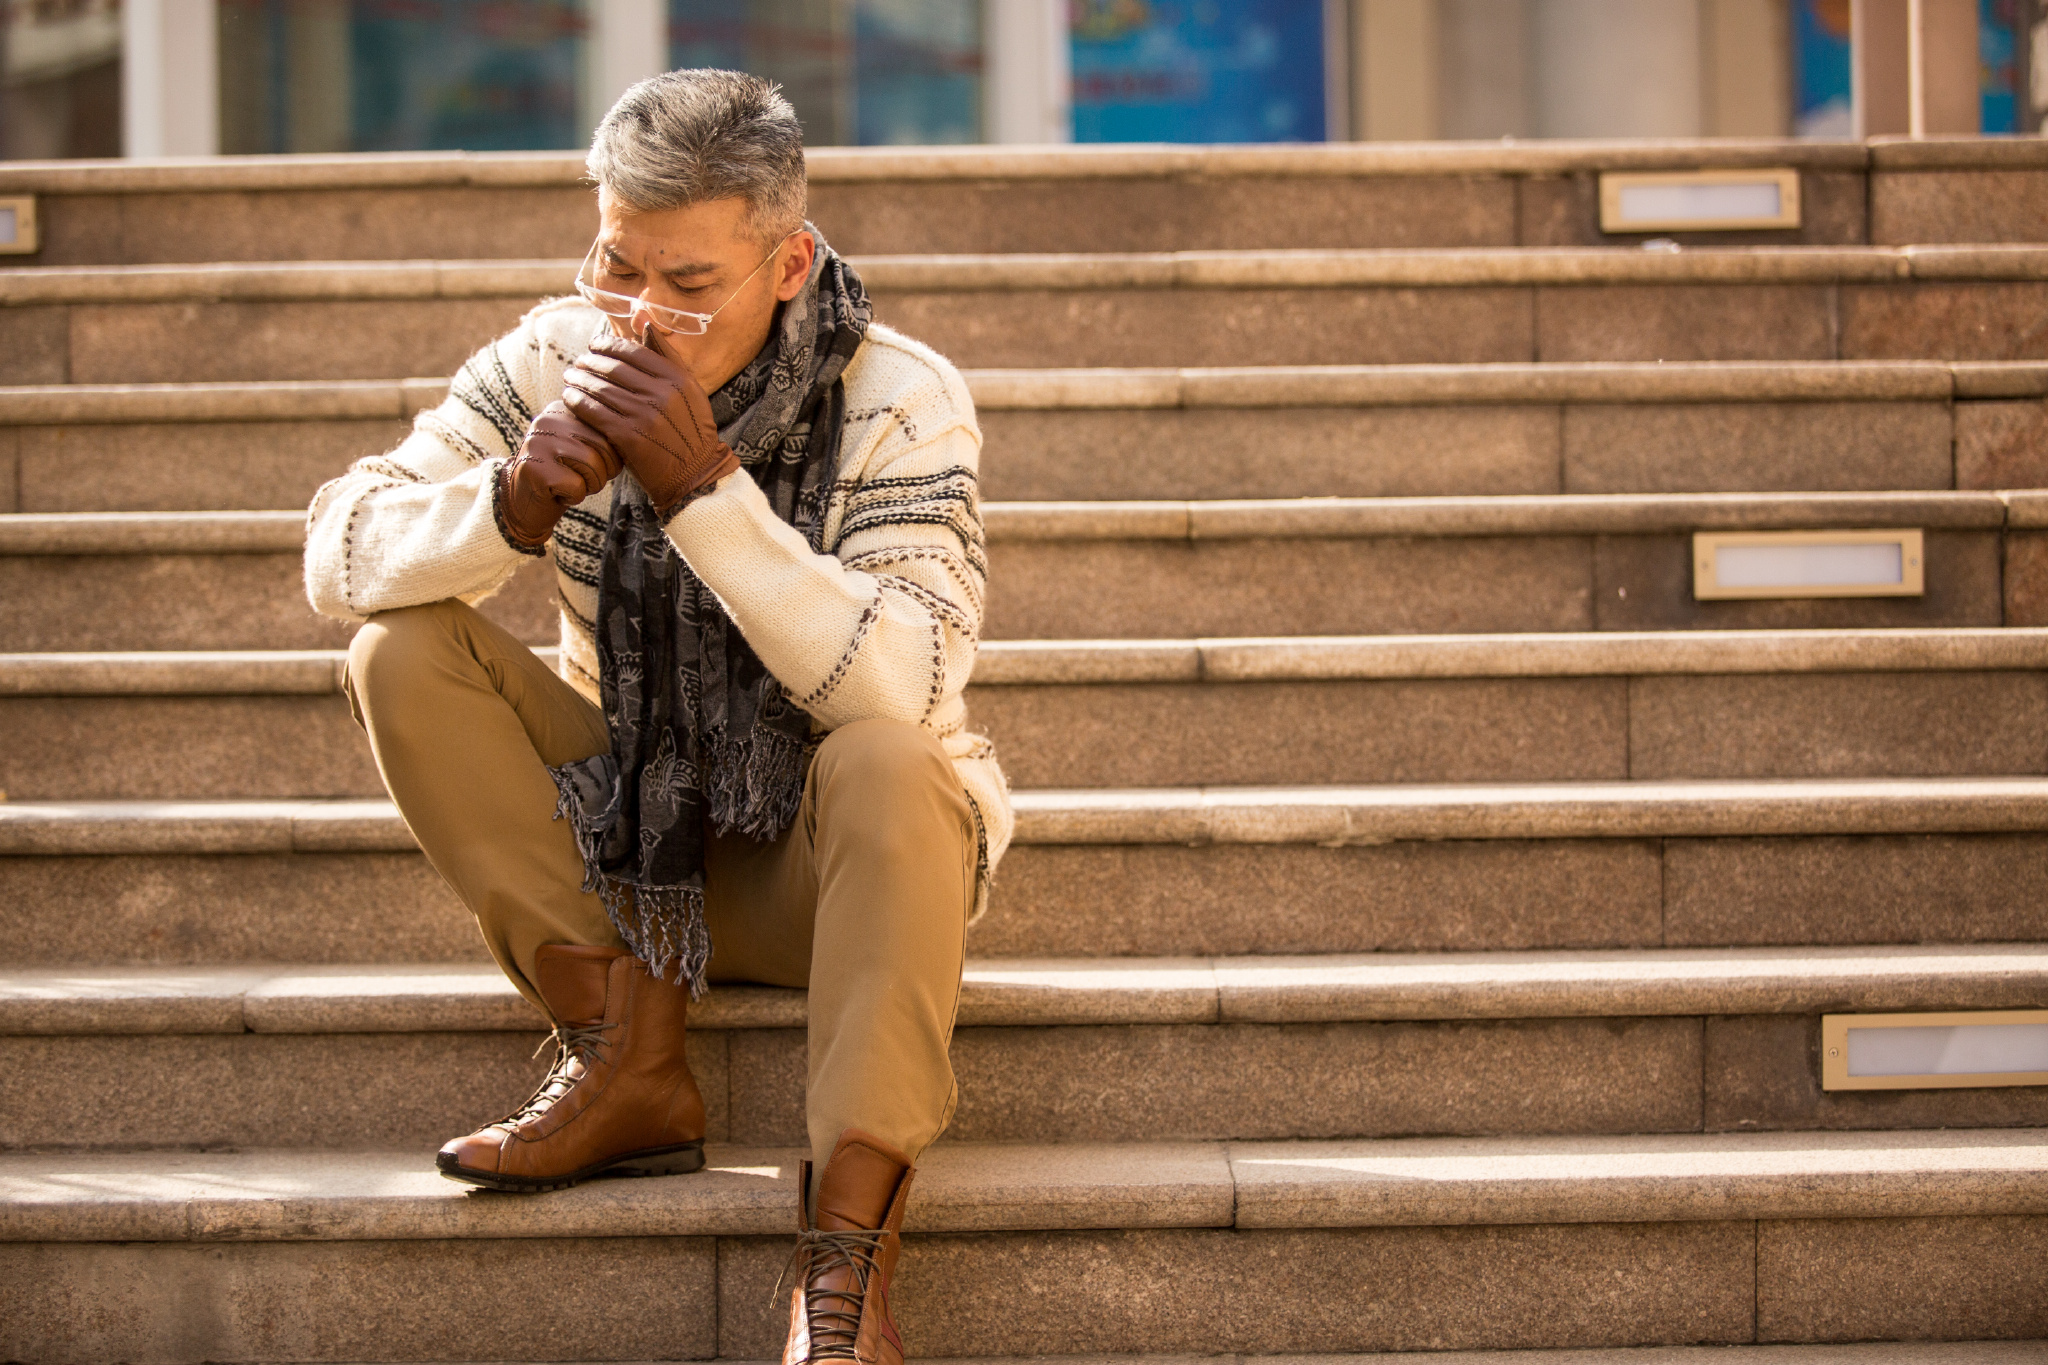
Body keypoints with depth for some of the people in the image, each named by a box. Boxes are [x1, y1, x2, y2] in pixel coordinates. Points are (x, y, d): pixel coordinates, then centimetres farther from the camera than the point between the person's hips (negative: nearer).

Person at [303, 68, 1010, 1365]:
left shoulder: (902, 398, -18)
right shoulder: (560, 357, -8)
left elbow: (897, 687, -31)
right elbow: (340, 554, -13)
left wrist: (703, 483, -36)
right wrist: (516, 504, -33)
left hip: (832, 865, -3)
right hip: (625, 834, 4)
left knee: (885, 761, -36)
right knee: (404, 651, -16)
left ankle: (847, 1253, -35)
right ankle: (627, 1056, -16)